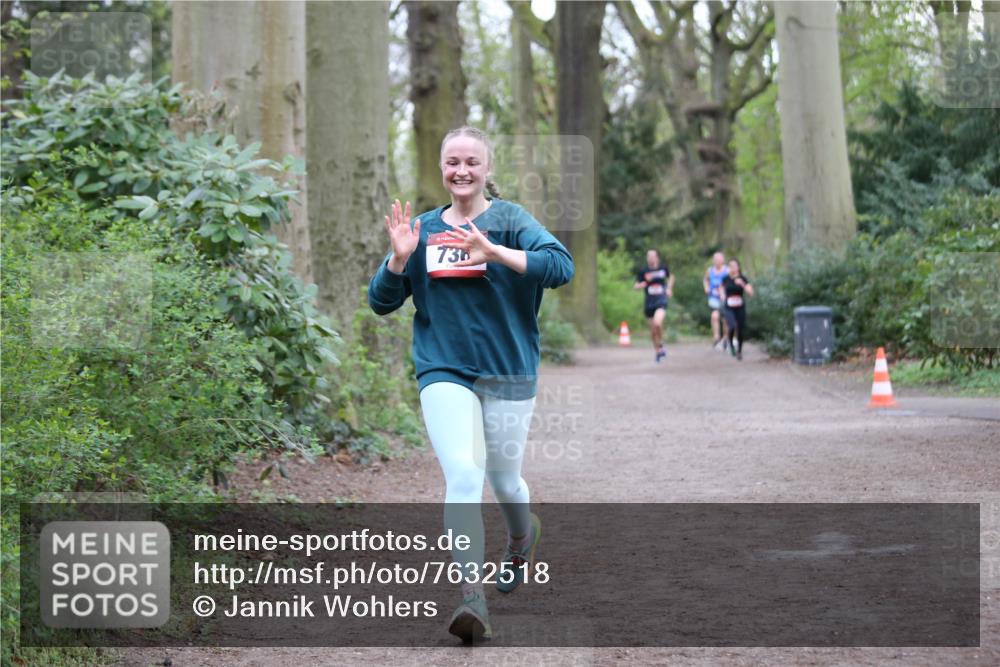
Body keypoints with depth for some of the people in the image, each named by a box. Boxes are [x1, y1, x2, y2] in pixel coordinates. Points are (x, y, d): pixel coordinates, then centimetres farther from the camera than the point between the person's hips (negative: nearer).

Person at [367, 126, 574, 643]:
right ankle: (472, 597, -19)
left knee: (503, 479, 14)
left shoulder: (509, 219, -3)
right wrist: (400, 258, -10)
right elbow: (381, 301, 9)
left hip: (508, 372, -1)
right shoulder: (424, 229, 8)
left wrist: (494, 252, -27)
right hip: (444, 372, 1)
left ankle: (522, 537, 49)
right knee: (463, 475, -18)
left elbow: (562, 265, -18)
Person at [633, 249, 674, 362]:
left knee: (657, 323, -26)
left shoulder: (663, 268, 1)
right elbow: (635, 286, 3)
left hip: (661, 301, -2)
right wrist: (641, 285, -19)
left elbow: (670, 277, 22)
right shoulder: (644, 271, -1)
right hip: (649, 303, 2)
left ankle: (660, 345, -2)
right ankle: (658, 351, 29)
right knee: (652, 330, 8)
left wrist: (669, 288, 6)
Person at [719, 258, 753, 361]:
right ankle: (730, 342, 8)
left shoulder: (743, 279, -6)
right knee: (733, 326, -23)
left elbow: (751, 293, -14)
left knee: (741, 331, 4)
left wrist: (742, 284, -27)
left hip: (740, 308, 1)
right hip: (729, 309, -1)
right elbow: (721, 287, 21)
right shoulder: (726, 279, -2)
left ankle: (739, 351, 27)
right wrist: (722, 297, 3)